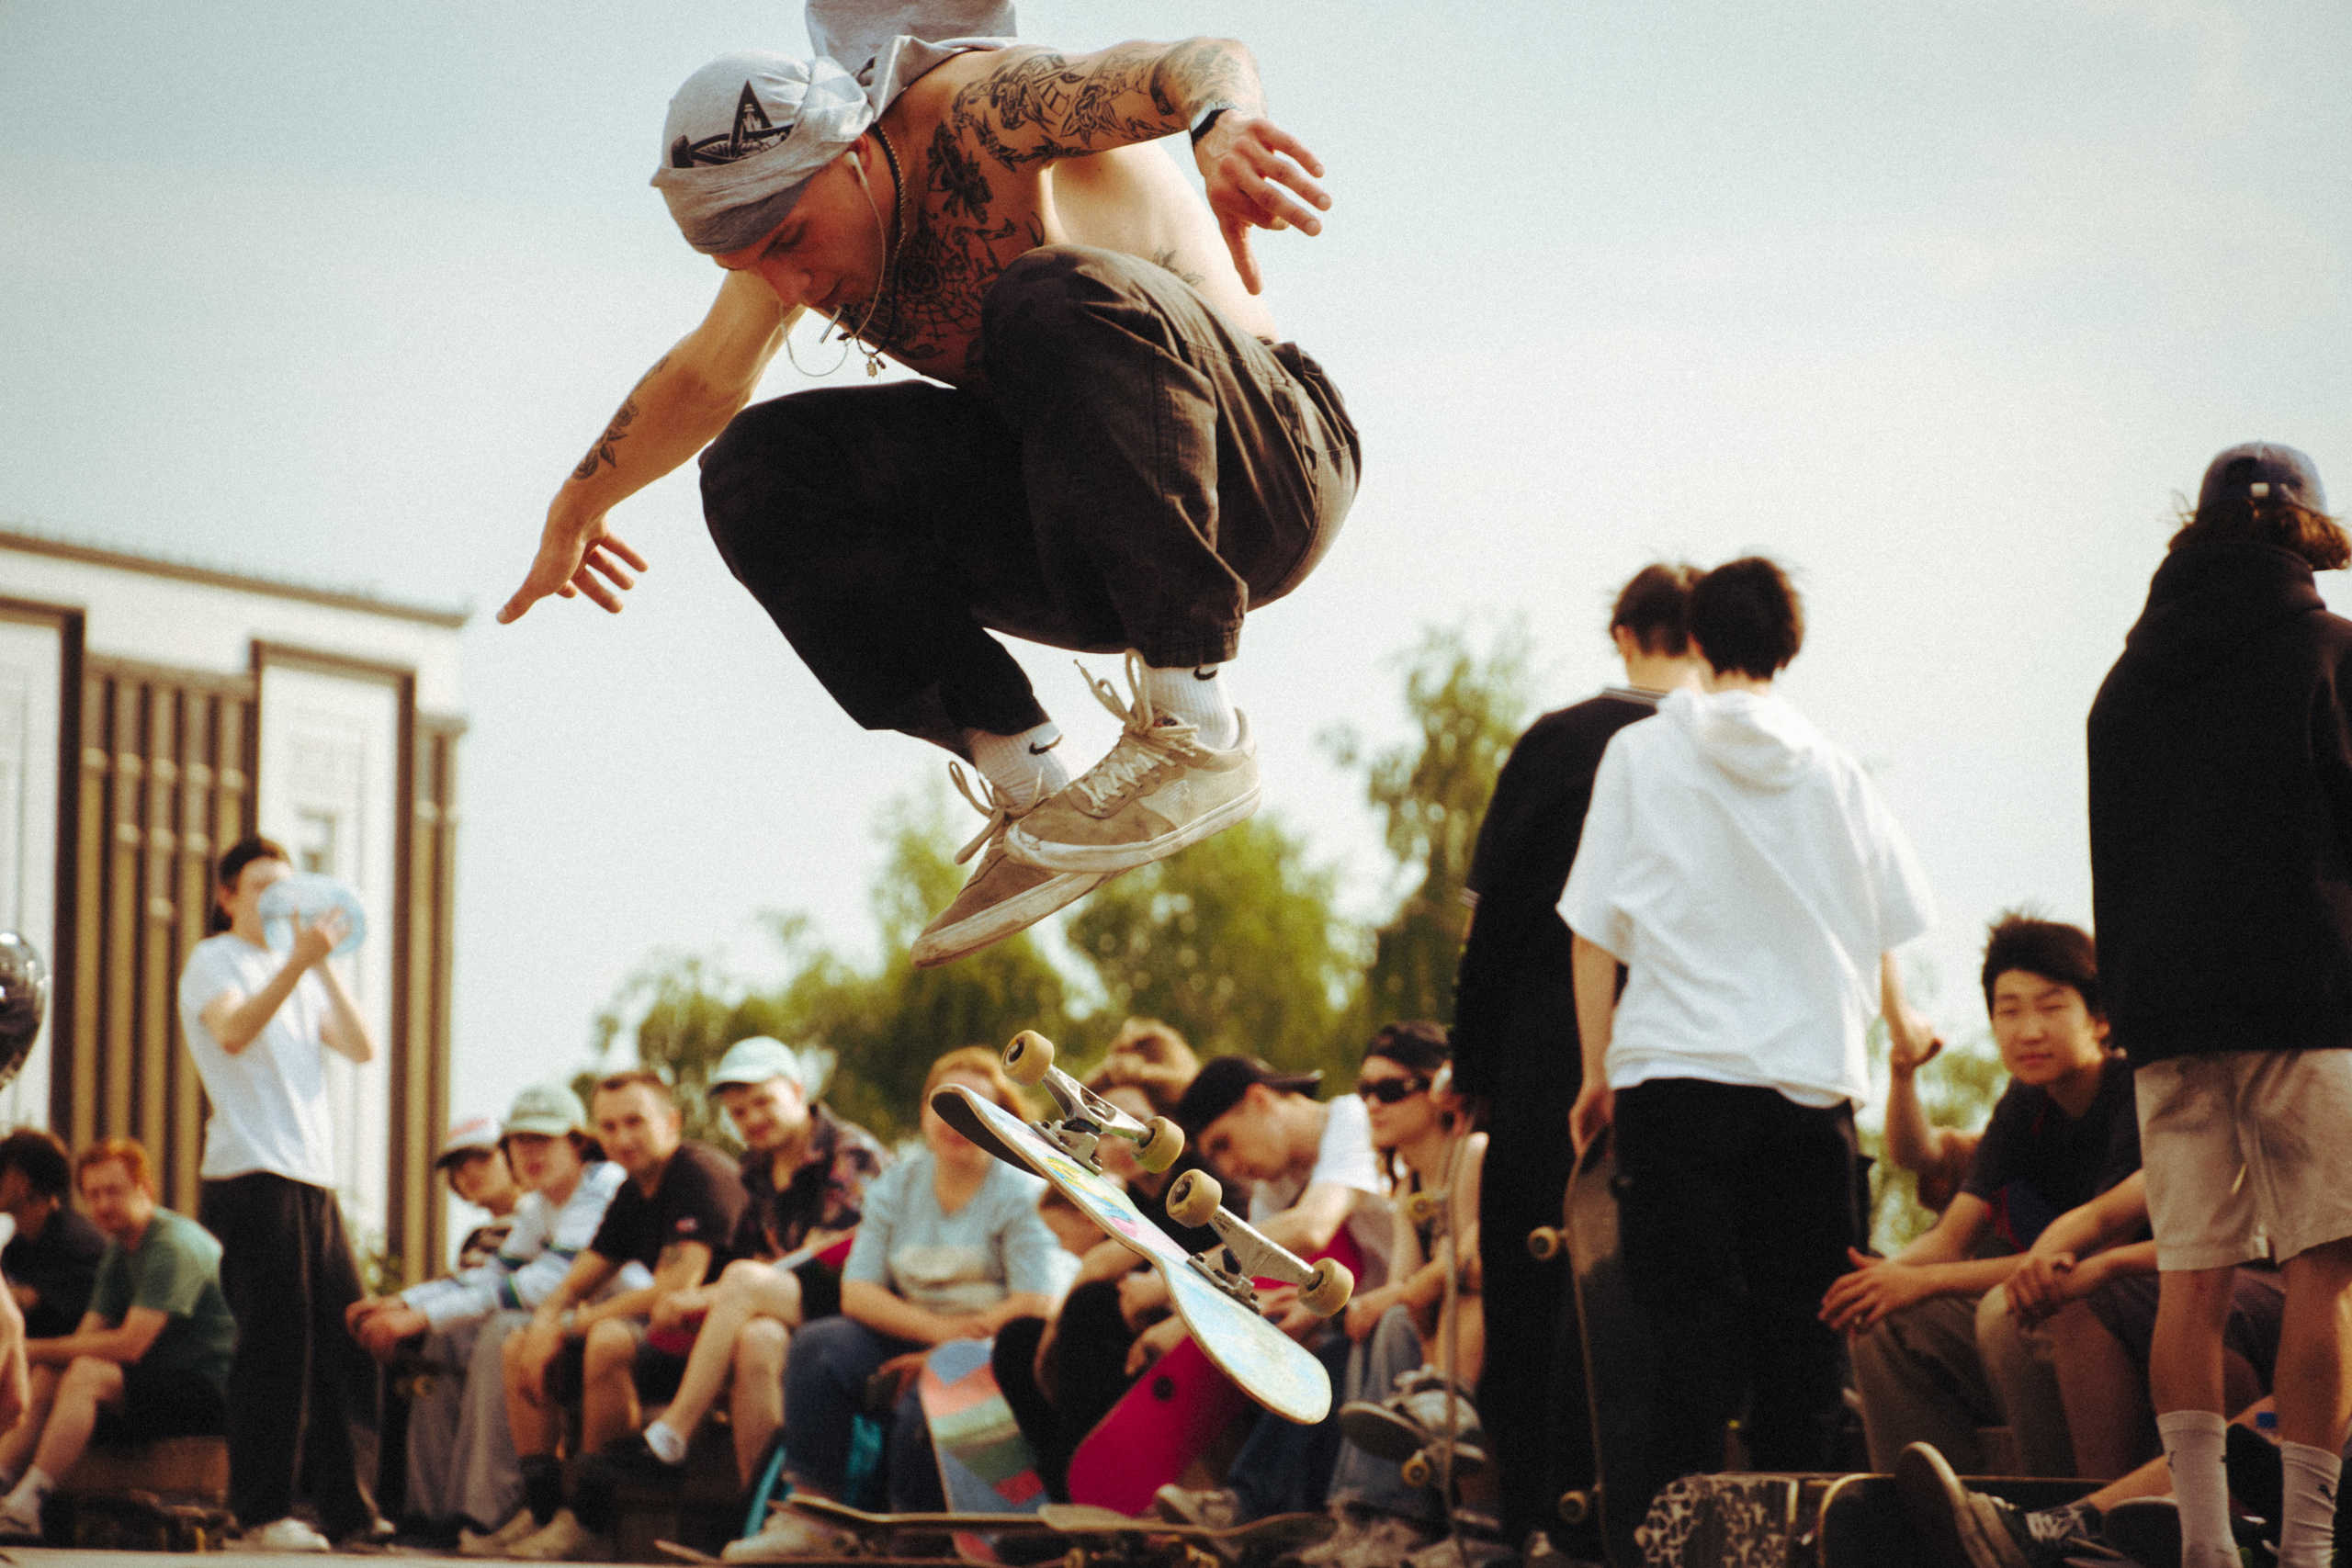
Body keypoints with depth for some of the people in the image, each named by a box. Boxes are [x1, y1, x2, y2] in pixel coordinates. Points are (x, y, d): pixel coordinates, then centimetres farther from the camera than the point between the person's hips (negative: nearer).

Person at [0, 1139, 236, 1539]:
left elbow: (130, 1345, -21)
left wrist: (36, 1349, -16)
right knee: (46, 1379, 0)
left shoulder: (174, 1245, -15)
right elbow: (89, 1336, 9)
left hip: (211, 1394, -10)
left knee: (86, 1375, -28)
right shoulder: (119, 1251, 15)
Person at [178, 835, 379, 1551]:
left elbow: (361, 1048, 9)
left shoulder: (300, 976, 24)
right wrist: (298, 961, -27)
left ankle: (345, 1508, 6)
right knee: (275, 1344, -9)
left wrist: (325, 963, 0)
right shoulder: (215, 961, 4)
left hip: (313, 1178, 7)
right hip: (251, 1175, -7)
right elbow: (233, 1032, -18)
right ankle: (262, 1512, -5)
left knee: (346, 1343, 2)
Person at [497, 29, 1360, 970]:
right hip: (1086, 540, 8)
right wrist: (578, 506, 32)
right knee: (757, 471, -9)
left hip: (1272, 463, -7)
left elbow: (1197, 65, -36)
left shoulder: (981, 115, -20)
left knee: (1058, 301, -36)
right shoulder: (785, 202, 3)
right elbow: (702, 377, 20)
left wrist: (1221, 123, -60)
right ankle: (1028, 790, -14)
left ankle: (1195, 733, -31)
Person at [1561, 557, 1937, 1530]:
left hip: (1678, 1066, -2)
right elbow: (1886, 929, 17)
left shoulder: (1642, 755, 5)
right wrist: (1900, 1028, 34)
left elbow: (1596, 929, 3)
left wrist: (1598, 1072, 8)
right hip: (1812, 1079, 2)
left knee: (1693, 1316, -4)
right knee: (1801, 1328, 4)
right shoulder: (1832, 771, 10)